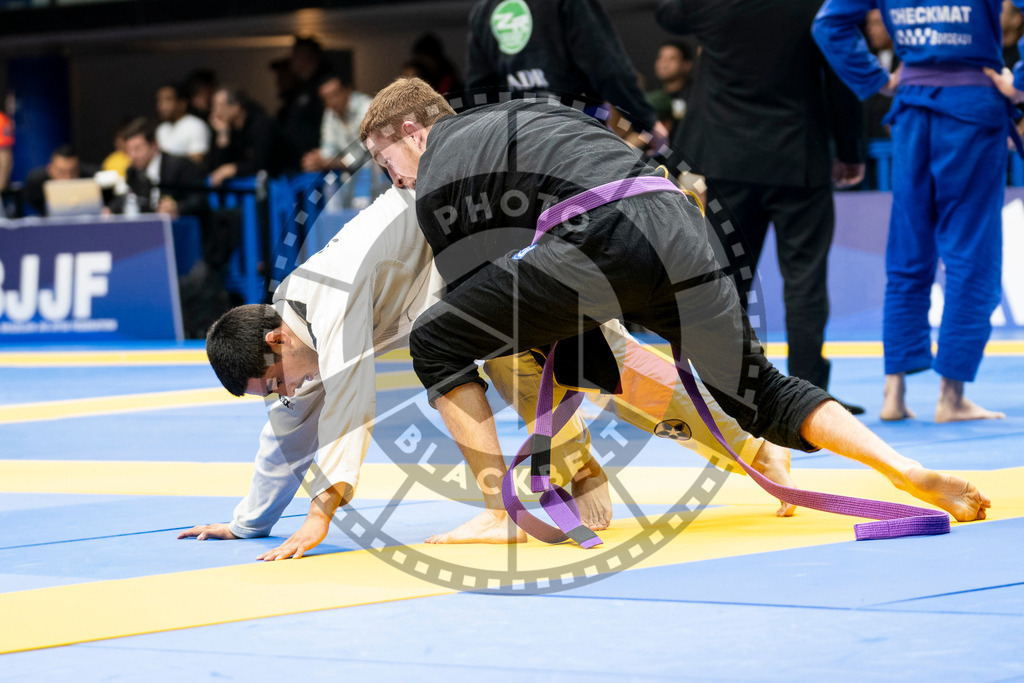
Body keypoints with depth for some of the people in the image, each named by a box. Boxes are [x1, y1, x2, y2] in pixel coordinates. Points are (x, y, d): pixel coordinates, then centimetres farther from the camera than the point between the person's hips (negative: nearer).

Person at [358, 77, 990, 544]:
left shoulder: (435, 182, 15)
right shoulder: (512, 119, 38)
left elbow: (480, 306, 15)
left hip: (606, 237, -7)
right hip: (679, 225, 8)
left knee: (434, 344, 6)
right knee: (760, 391, 20)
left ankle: (500, 514, 4)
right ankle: (915, 475, 5)